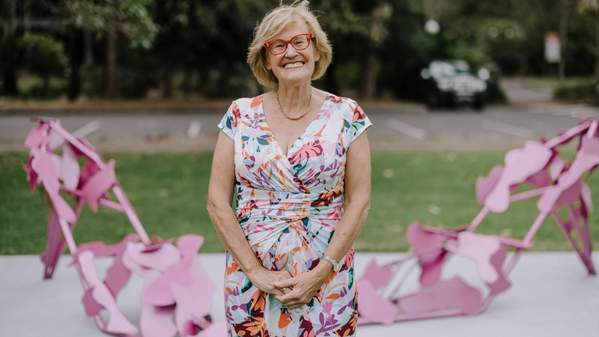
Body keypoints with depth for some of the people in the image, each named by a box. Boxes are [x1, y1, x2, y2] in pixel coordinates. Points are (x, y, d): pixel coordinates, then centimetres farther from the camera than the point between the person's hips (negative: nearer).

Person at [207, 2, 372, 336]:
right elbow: (218, 201, -2)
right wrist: (256, 272, -9)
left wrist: (320, 274, -11)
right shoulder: (240, 115, -1)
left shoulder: (346, 115, -3)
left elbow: (359, 201, -4)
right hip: (251, 280, 1)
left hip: (326, 281, -1)